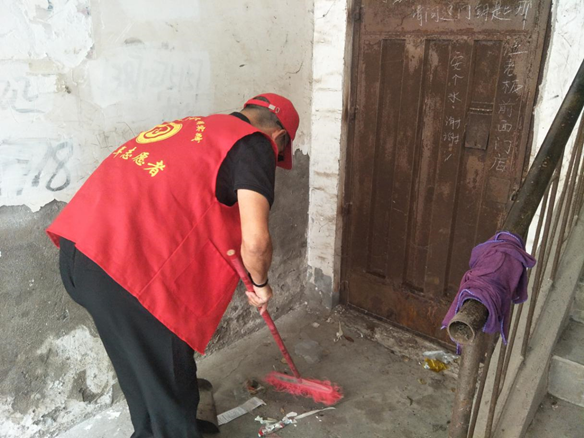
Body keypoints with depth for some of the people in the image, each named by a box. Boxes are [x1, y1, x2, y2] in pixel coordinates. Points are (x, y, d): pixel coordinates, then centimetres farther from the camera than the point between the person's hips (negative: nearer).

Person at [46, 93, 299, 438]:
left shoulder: (192, 127, 25)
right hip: (124, 263, -9)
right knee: (169, 379, 12)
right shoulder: (253, 144, -1)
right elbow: (255, 240, -14)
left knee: (142, 367, 28)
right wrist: (260, 284, 7)